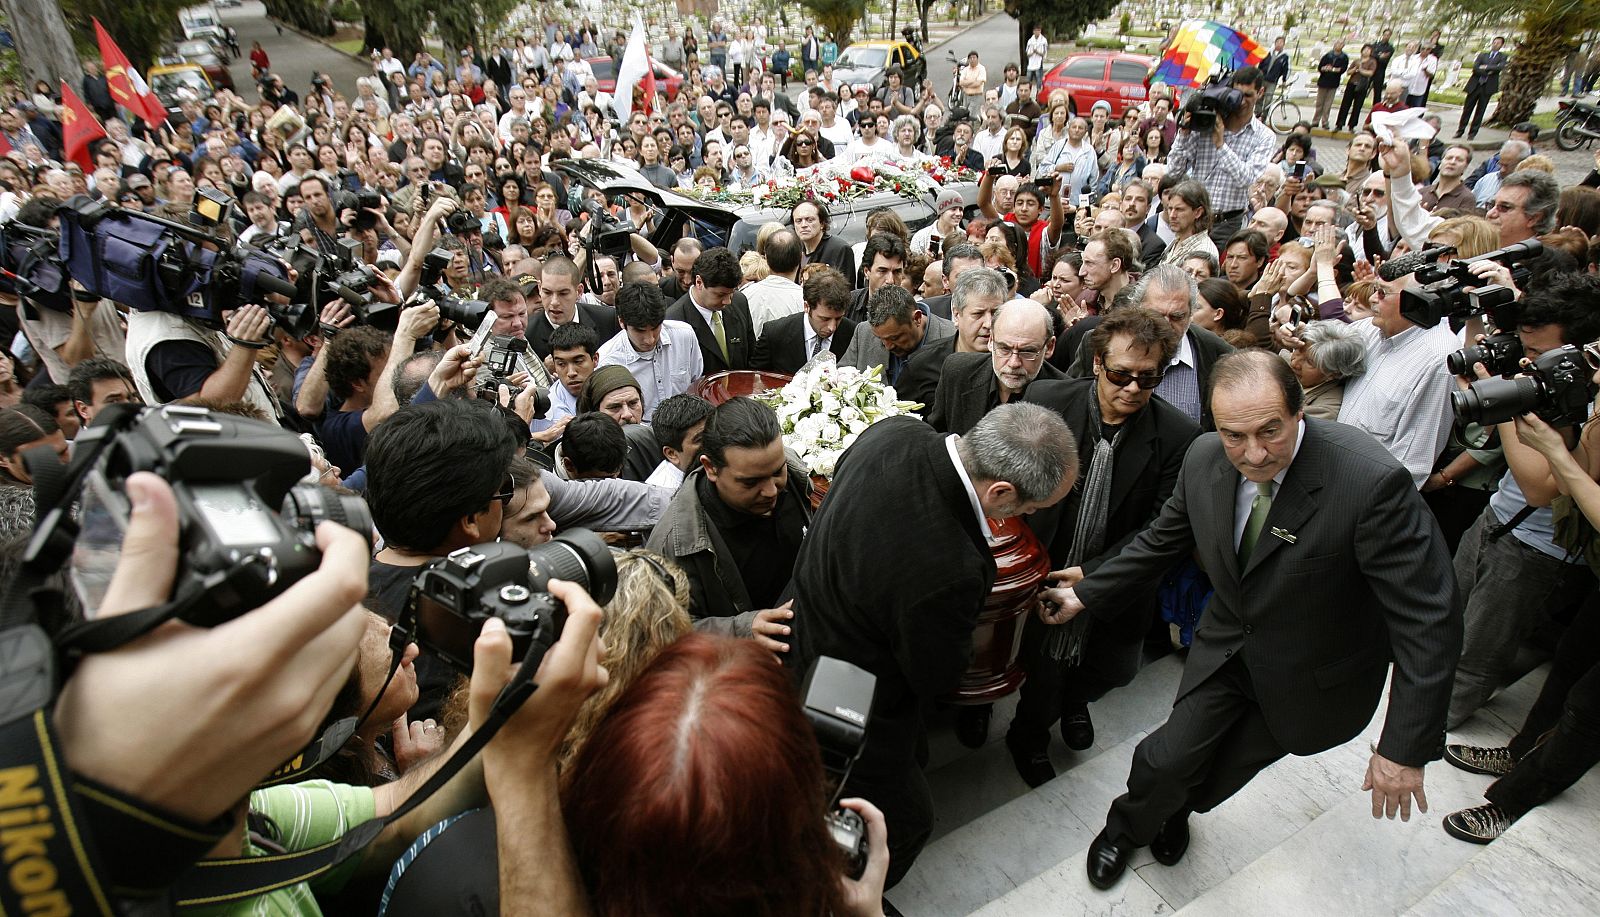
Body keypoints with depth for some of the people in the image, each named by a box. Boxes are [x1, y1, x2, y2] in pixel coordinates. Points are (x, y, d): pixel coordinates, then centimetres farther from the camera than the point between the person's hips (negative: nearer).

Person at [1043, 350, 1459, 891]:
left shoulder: (1373, 482, -33)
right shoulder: (1204, 459, -17)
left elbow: (1428, 620, -26)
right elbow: (1162, 541, 1)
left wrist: (1406, 746, -23)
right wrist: (1085, 594, 2)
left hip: (1310, 674, -2)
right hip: (1229, 644, 3)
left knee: (1226, 769, 14)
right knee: (1170, 758, 1)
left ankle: (1175, 810, 50)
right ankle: (1127, 827, 36)